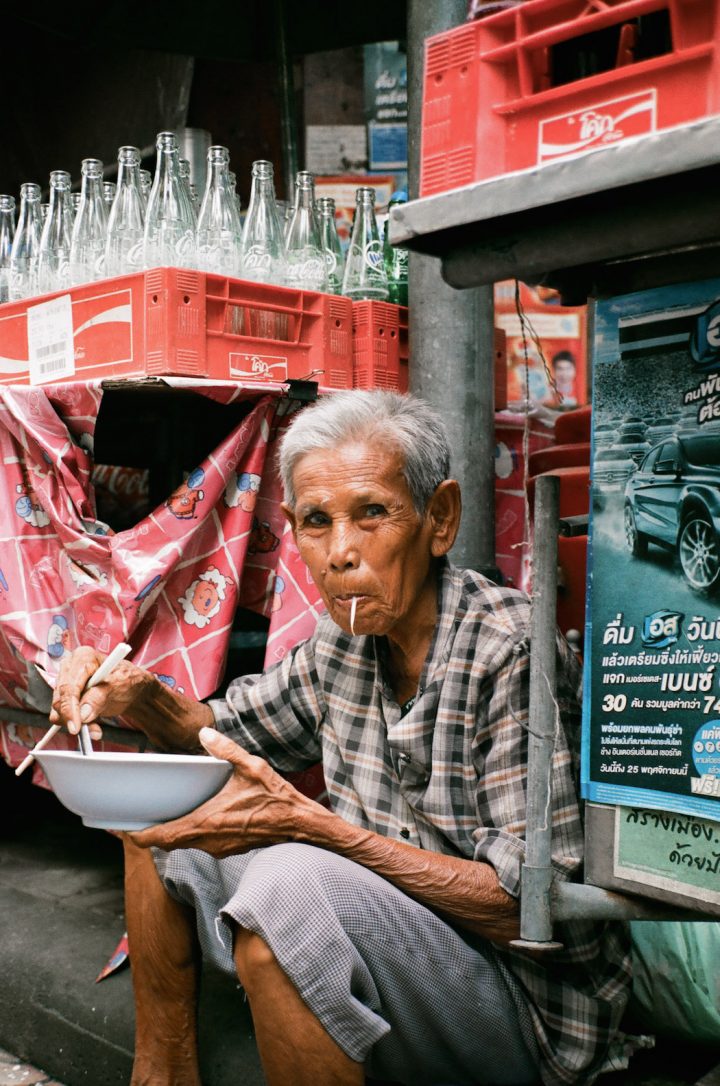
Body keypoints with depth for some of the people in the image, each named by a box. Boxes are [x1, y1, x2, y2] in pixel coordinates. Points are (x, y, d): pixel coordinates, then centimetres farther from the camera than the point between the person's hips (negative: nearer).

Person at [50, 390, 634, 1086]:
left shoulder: (512, 655, -23)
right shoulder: (347, 639, 0)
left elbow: (535, 910, -26)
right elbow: (225, 734, 16)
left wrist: (308, 824, -30)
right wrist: (140, 697, -6)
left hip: (528, 1007, -7)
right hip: (389, 938, 8)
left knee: (289, 880, -34)